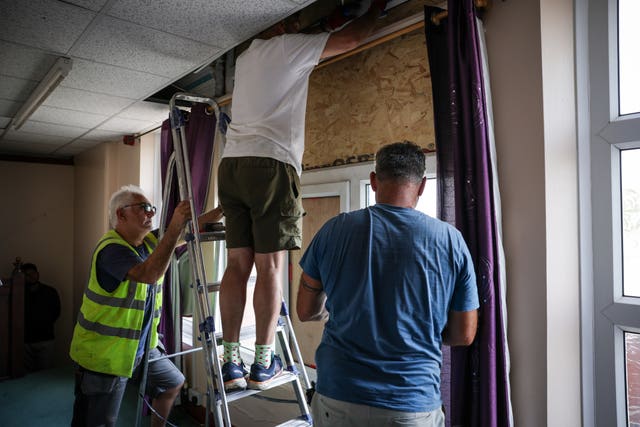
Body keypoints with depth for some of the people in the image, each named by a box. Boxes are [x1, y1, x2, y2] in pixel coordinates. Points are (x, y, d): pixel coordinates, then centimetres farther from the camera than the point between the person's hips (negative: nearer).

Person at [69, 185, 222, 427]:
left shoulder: (149, 241, 2)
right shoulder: (111, 249, -24)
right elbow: (149, 274, -41)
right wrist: (175, 227, -42)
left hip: (141, 348, 9)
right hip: (104, 355, -9)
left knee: (173, 384, 22)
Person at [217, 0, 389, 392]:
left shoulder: (244, 59, 27)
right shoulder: (286, 47, 7)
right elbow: (350, 39, 10)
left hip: (232, 165, 7)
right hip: (270, 163, -7)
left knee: (238, 263, 3)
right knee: (270, 264, -5)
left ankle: (231, 361, 4)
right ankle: (263, 364, 1)